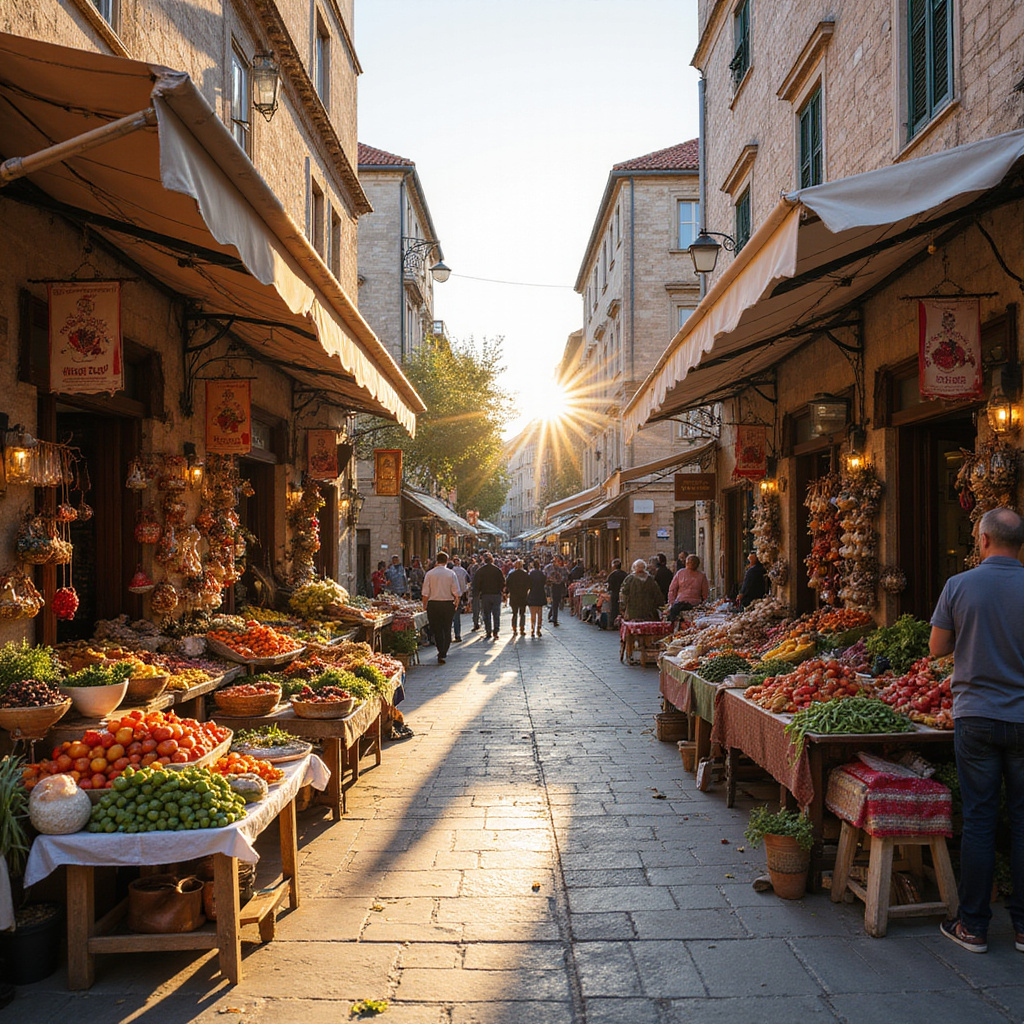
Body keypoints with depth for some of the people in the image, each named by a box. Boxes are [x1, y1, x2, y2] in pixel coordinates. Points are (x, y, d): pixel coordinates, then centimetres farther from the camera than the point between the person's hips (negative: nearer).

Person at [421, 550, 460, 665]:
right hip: (448, 604, 0)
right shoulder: (451, 574, -4)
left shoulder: (429, 574, -3)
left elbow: (425, 593, -3)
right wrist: (456, 602, 12)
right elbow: (456, 592, -4)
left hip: (433, 604, 0)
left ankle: (441, 652, 16)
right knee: (447, 629, 9)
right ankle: (443, 653, 1)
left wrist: (424, 606, 7)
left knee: (437, 630, 11)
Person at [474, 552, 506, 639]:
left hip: (485, 595, 0)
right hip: (496, 595, 0)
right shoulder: (498, 570, -3)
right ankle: (495, 632, 1)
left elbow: (476, 584, -3)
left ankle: (488, 633, 7)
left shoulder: (480, 570, -4)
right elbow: (503, 583, -3)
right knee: (496, 614, 7)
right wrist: (501, 591, 11)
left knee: (486, 615, 8)